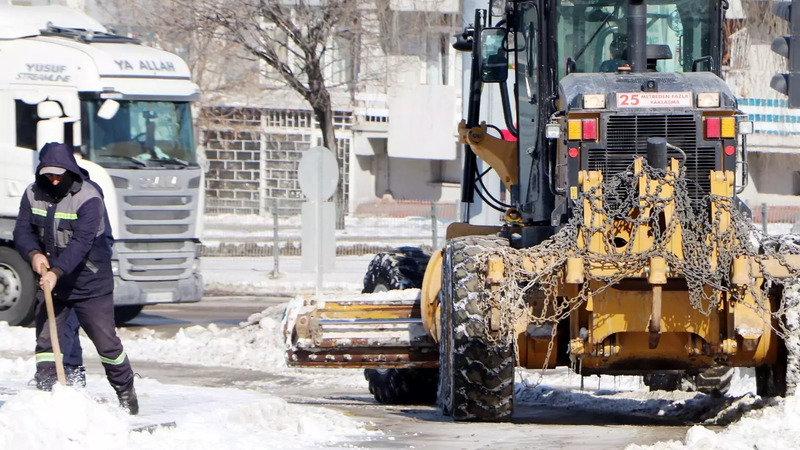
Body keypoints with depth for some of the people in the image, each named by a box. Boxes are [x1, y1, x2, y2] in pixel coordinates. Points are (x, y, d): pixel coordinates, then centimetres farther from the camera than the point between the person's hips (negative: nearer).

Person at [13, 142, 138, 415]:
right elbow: (22, 231, -3)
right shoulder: (33, 195, -1)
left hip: (91, 284, -4)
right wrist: (34, 254, -25)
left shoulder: (89, 198, -18)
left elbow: (81, 242, -27)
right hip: (51, 282, 4)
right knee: (45, 340, -2)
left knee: (106, 341, 2)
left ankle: (126, 393, 19)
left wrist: (57, 271, -39)